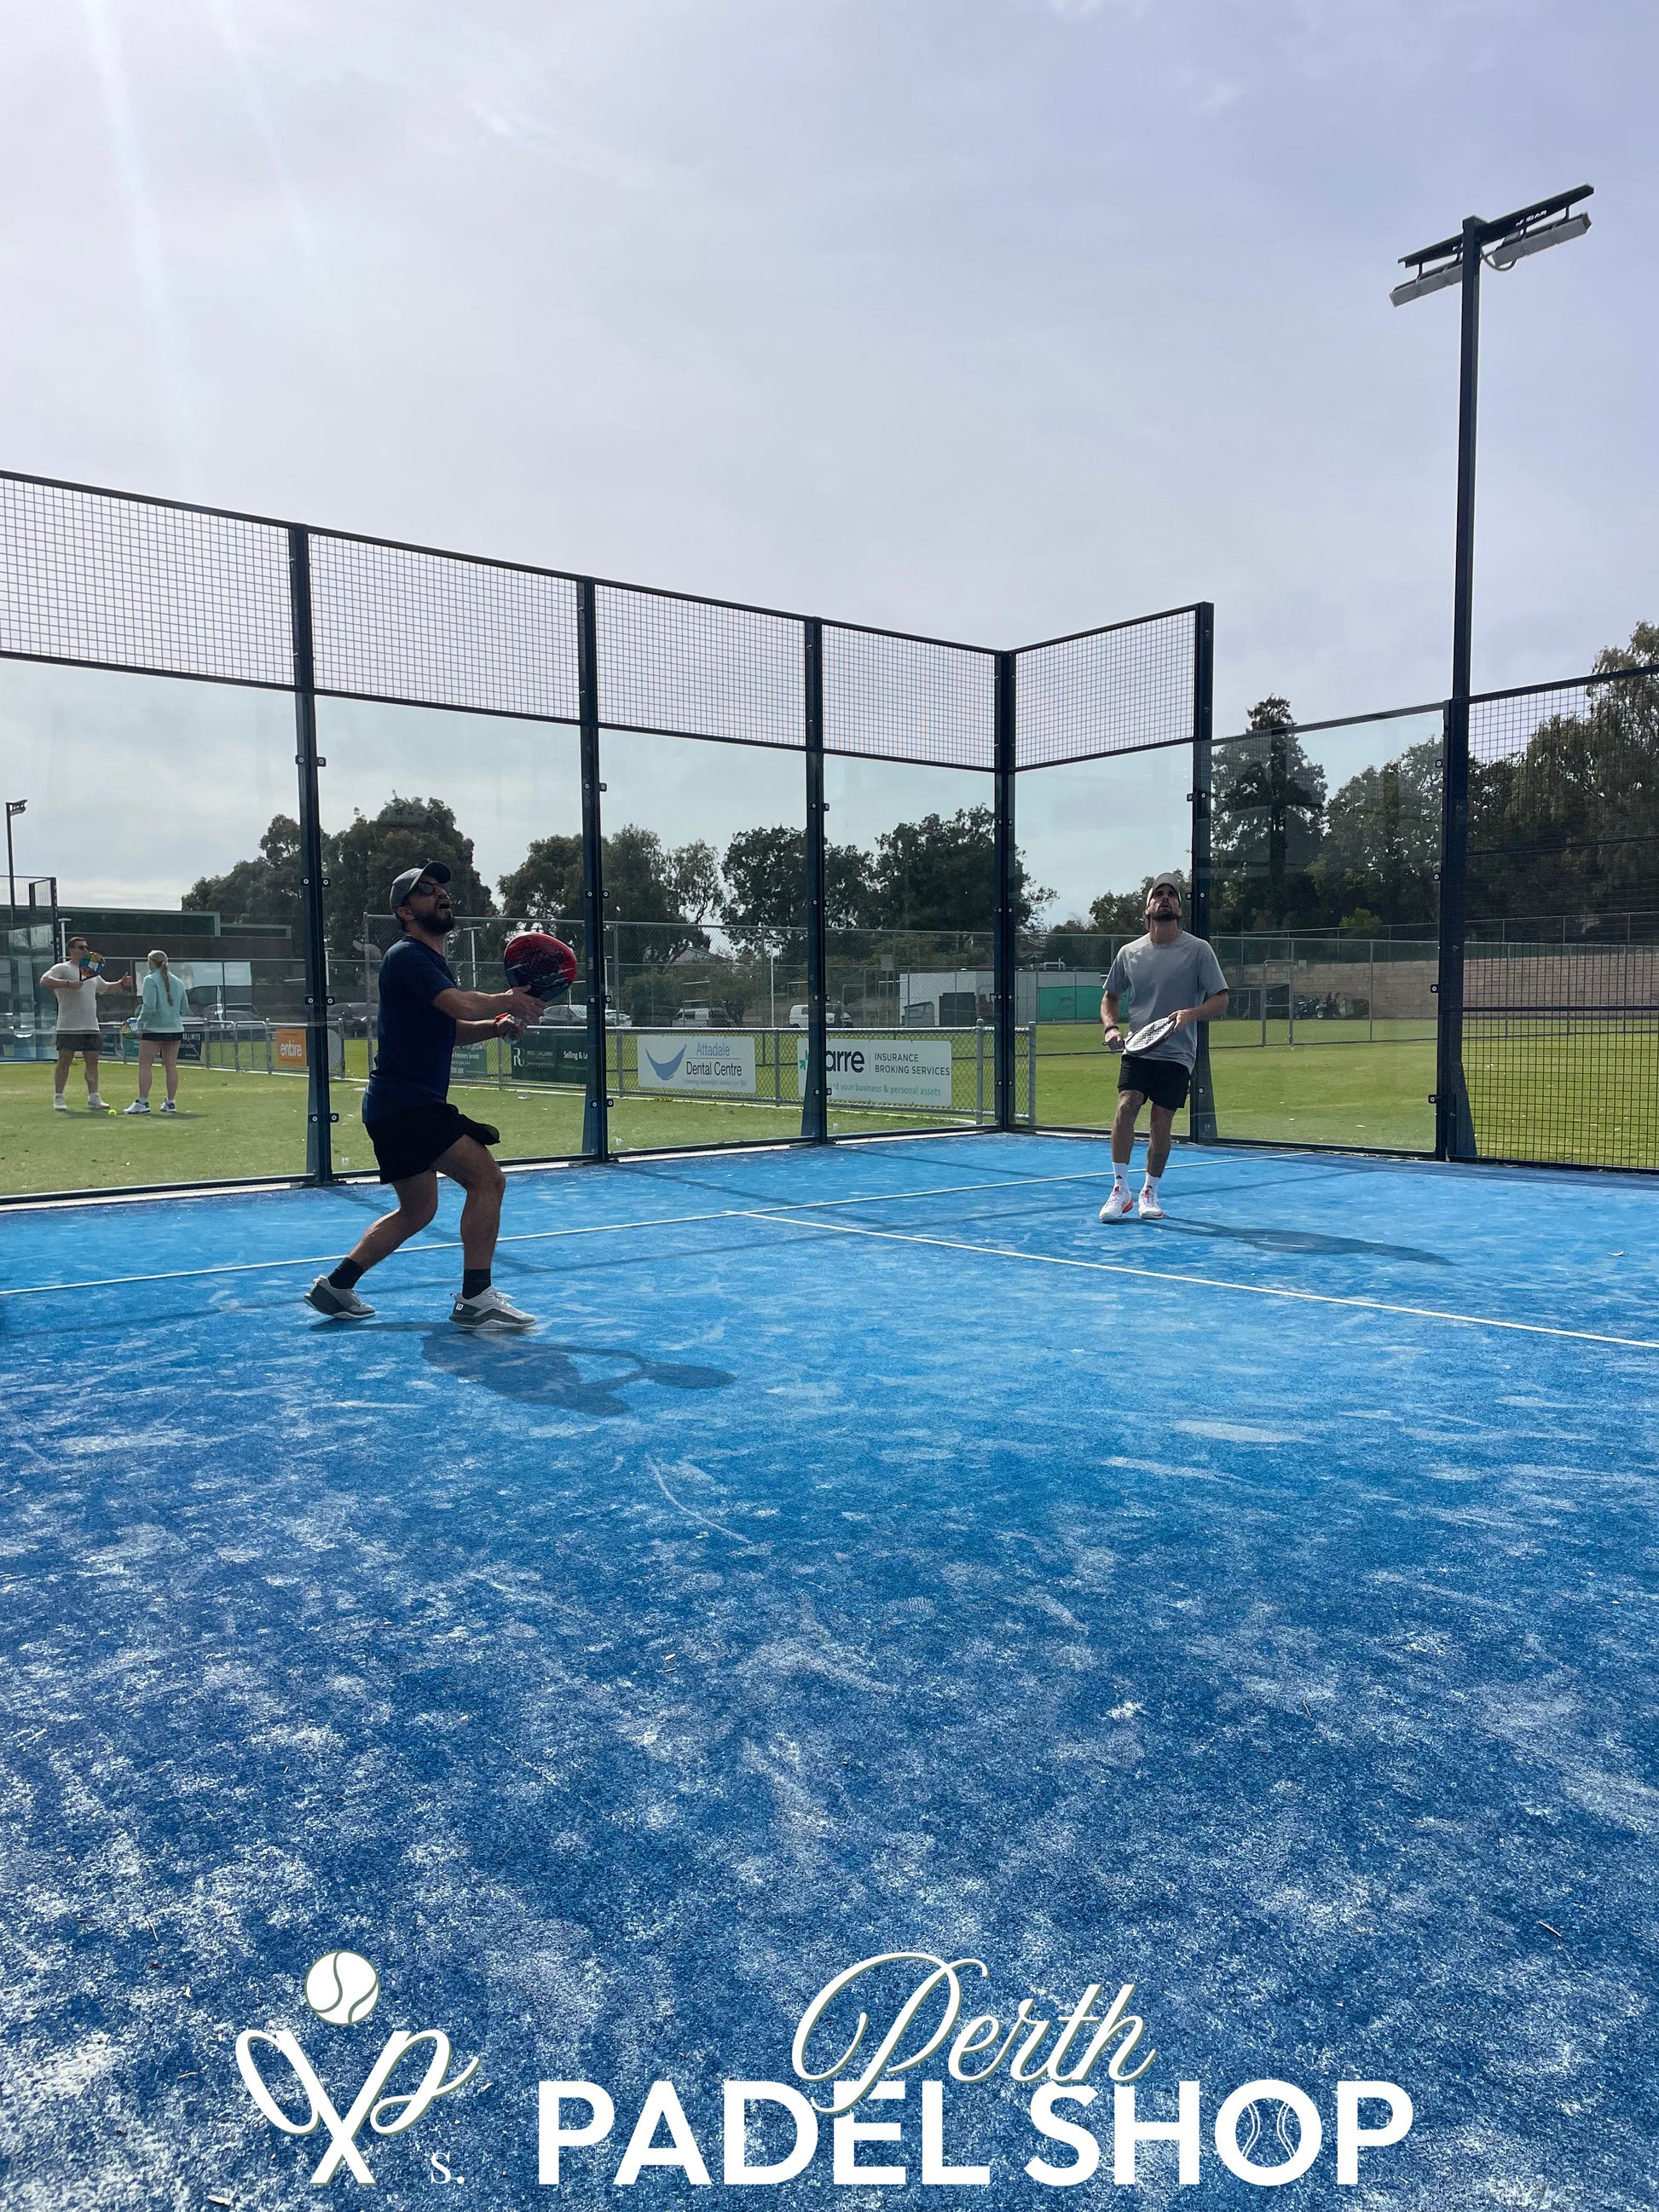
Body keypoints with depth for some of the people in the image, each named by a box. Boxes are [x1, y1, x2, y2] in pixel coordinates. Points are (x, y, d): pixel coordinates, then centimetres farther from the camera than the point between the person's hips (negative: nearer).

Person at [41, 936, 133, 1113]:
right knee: (65, 1061, -3)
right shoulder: (62, 968, -2)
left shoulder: (92, 972, 20)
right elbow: (45, 980, -17)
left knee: (92, 1061, 4)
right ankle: (58, 1097, 5)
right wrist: (68, 984, -28)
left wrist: (121, 984, 18)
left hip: (91, 1026, 6)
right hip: (69, 1026, -6)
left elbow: (106, 987, 36)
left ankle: (93, 1098, 6)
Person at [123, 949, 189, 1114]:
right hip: (175, 1029, 6)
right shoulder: (178, 982, 10)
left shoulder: (151, 980, -7)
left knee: (145, 1065, -1)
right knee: (171, 1066, 8)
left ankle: (143, 1102, -5)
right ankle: (171, 1103, 10)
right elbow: (183, 1008, 13)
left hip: (154, 1028, -6)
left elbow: (149, 1006, -15)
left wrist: (140, 1024, -7)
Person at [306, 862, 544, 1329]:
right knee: (487, 1178, -17)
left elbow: (451, 1030, 24)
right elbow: (463, 1005, -26)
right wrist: (509, 1000, -8)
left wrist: (496, 1025, 5)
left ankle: (336, 1286, 25)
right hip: (404, 1103, -11)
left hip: (409, 1106, 11)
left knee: (417, 1210, 19)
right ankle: (475, 1299, -15)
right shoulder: (407, 956, -12)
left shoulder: (431, 960, 20)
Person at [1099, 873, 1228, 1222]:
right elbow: (1110, 996, 19)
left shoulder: (1198, 950, -2)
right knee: (1126, 1106, -18)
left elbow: (1220, 999, -4)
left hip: (1177, 1053, -1)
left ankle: (1150, 1193, 18)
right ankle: (1120, 1190, -10)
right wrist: (1111, 1027, -1)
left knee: (1161, 1123, -2)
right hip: (1137, 1050, 1)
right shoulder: (1129, 952, 6)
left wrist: (1191, 1014, -23)